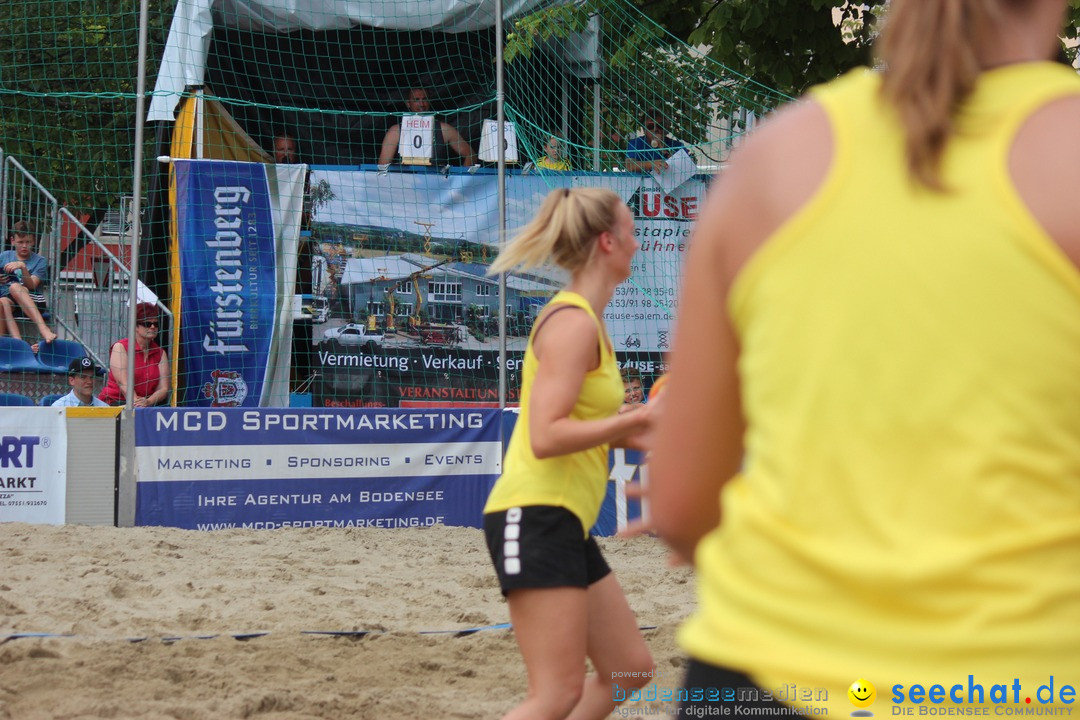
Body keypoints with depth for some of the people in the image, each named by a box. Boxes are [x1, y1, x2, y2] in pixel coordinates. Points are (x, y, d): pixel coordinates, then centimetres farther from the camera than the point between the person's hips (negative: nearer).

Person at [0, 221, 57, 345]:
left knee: (15, 287, -35)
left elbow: (31, 286, -7)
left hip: (34, 303, -2)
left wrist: (23, 267, -23)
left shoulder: (40, 261, 9)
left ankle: (44, 330, -49)